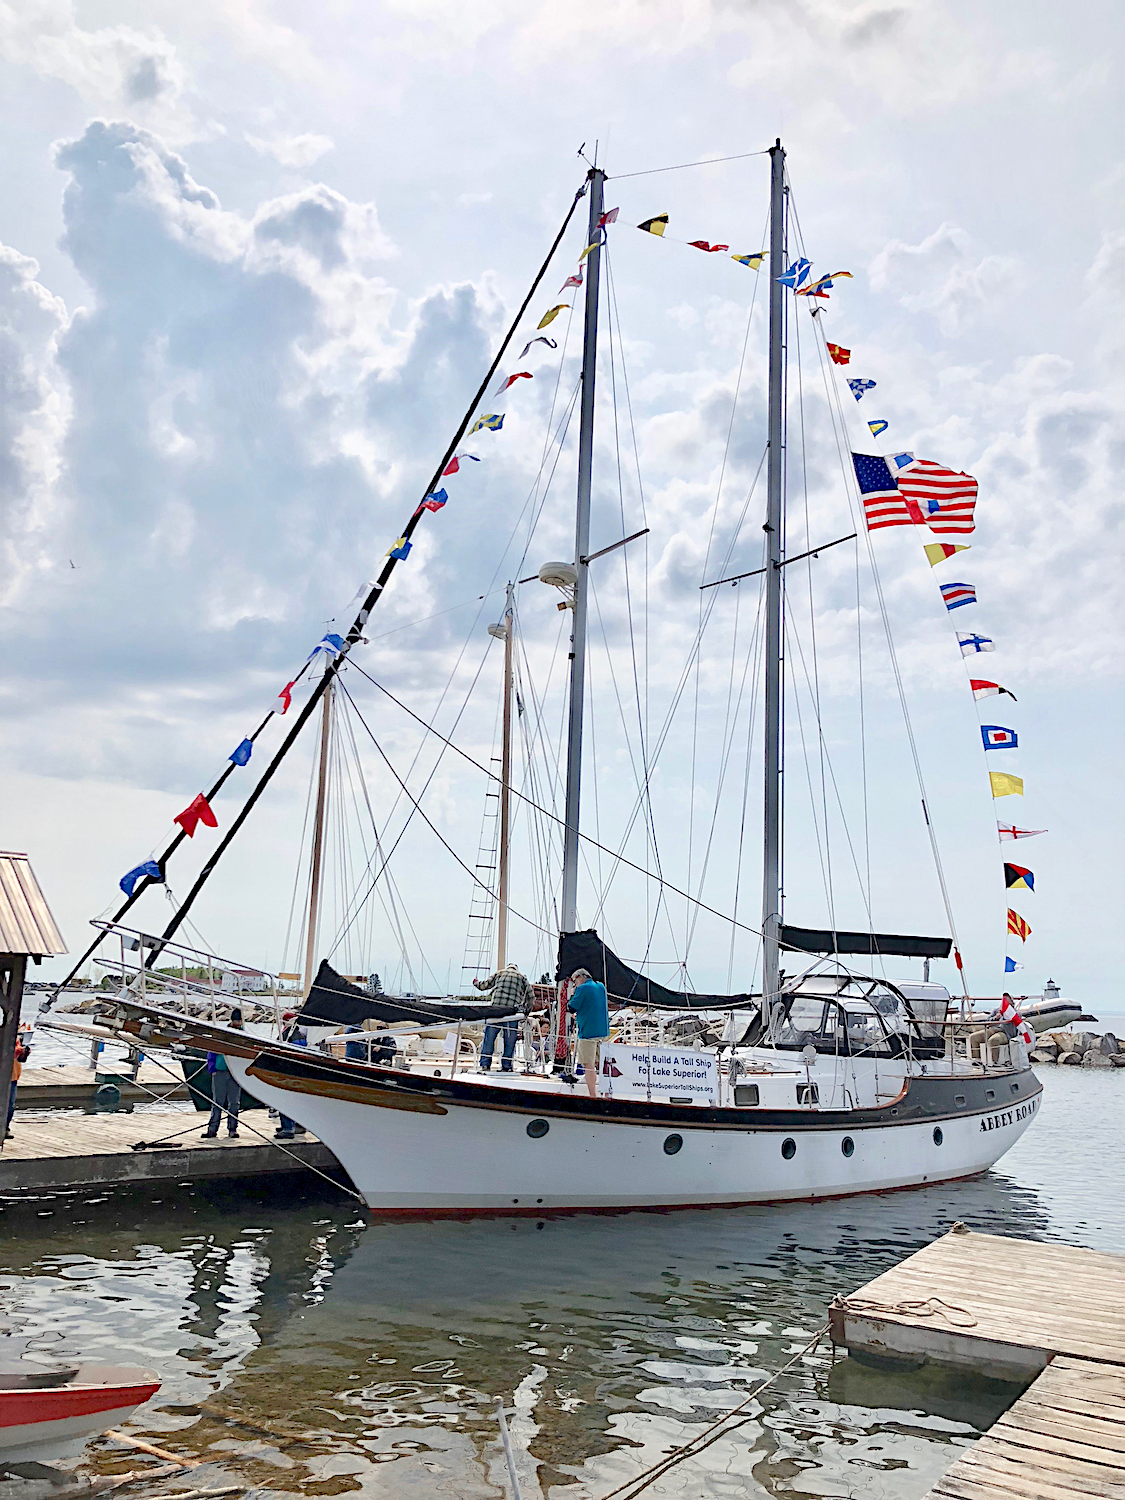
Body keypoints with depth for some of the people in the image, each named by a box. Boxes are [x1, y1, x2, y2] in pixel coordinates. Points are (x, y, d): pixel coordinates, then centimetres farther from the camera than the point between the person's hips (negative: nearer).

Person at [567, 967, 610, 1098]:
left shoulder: (582, 989, -10)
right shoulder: (601, 986, 15)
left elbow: (571, 1008, -9)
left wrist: (572, 995, 6)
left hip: (588, 1032, -8)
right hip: (603, 1031, 8)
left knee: (588, 1064, -4)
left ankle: (593, 1096, -7)